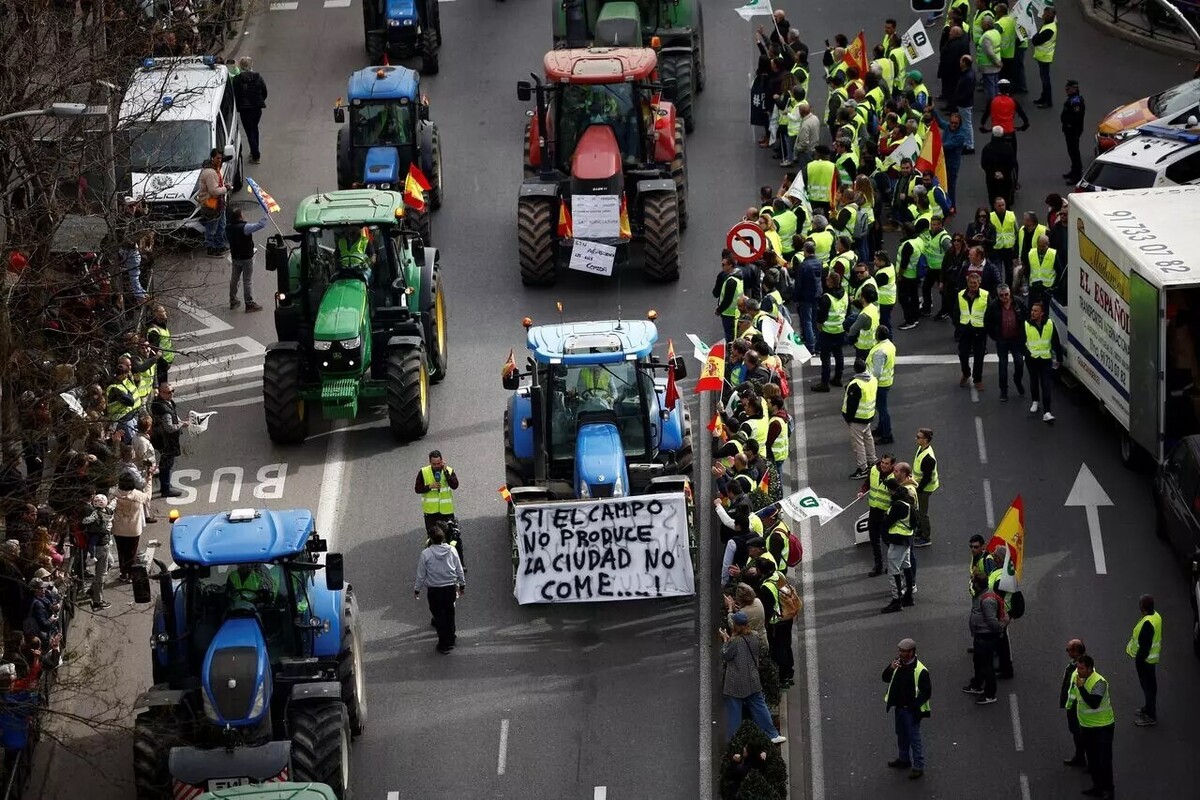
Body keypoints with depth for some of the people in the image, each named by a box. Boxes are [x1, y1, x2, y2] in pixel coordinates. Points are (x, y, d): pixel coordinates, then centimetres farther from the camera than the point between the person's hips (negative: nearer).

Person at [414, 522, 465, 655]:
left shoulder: (426, 554, -16)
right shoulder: (452, 550, -8)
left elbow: (421, 575, -8)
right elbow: (459, 570, 3)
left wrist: (417, 589, 7)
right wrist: (462, 585, 19)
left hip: (434, 591, -3)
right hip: (451, 588, 3)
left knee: (439, 616, 9)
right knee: (449, 613, 22)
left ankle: (444, 645, 15)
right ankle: (451, 638, 39)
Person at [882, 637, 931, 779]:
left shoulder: (920, 671, -23)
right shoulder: (898, 664, -2)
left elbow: (926, 692, -19)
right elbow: (886, 679, 4)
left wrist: (914, 706, -22)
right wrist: (891, 668, -17)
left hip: (911, 710, -8)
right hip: (899, 707, 8)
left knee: (914, 738, 0)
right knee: (901, 735, 23)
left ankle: (918, 766, 10)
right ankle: (904, 759, 41)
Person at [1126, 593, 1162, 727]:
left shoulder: (1147, 623, -31)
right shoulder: (1156, 616, 0)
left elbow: (1144, 645, -27)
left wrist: (1139, 660, -19)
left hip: (1146, 659, -10)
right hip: (1152, 657, 10)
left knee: (1148, 686, 3)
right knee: (1149, 685, 24)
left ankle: (1151, 717, 14)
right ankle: (1149, 709, 40)